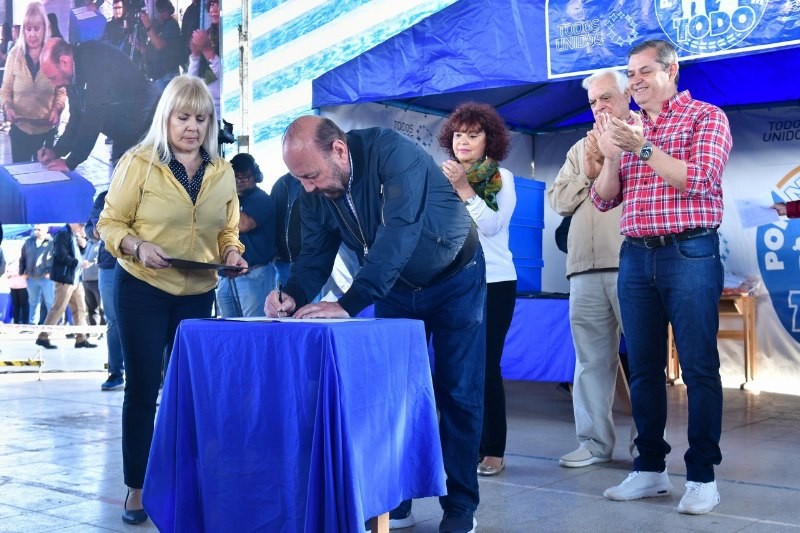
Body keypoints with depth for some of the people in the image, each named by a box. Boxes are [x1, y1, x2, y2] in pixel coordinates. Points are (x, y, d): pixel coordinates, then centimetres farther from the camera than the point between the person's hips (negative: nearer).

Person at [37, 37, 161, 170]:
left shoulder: (96, 58, -24)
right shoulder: (71, 74, 1)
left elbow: (95, 114, -27)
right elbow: (77, 117, 10)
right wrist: (56, 151, -2)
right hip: (124, 138, 8)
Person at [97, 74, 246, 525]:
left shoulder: (223, 171, 5)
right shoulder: (139, 162, -7)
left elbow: (228, 230, 11)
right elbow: (110, 223, -5)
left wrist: (232, 253, -9)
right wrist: (137, 246, -24)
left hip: (197, 294, 4)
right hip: (142, 290, -3)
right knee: (143, 388, 1)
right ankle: (138, 488, 13)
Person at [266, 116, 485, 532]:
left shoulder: (393, 153, -32)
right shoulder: (314, 191, -13)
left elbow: (398, 233, -42)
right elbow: (315, 253, -10)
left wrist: (349, 304, -48)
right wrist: (294, 294, -32)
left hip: (454, 280, -5)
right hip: (394, 289, 5)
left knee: (457, 393, -2)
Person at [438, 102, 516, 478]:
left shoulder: (502, 178, 2)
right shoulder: (443, 177, 10)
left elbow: (493, 225, -13)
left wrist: (464, 189, -19)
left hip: (493, 283, -3)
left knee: (486, 366, -5)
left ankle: (493, 451, 3)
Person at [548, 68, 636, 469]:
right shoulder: (580, 149, 23)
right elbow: (557, 200, 14)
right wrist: (587, 174, 0)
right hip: (586, 269, 5)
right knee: (591, 359, 7)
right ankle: (594, 442, 13)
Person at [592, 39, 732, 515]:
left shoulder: (706, 117, 2)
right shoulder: (627, 129, 16)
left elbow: (701, 180, -12)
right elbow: (604, 200, 11)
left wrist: (644, 149, -18)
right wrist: (611, 155, -6)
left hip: (690, 255, -5)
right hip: (636, 258, 5)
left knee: (699, 367, -3)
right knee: (643, 367, 7)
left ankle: (702, 476, 5)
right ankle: (650, 468, 17)